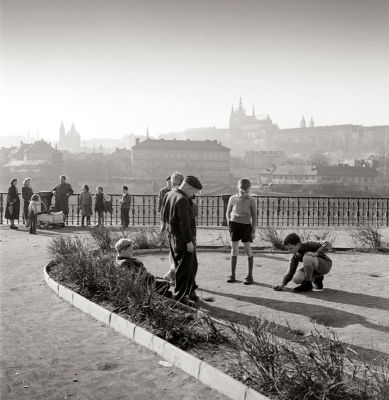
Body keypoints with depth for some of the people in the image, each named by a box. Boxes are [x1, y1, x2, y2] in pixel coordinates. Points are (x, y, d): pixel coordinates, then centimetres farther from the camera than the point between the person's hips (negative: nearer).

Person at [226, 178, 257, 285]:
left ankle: (250, 276, 7)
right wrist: (229, 224, 3)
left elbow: (254, 217, -1)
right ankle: (232, 275, 14)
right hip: (234, 224, 2)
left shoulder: (251, 201, -3)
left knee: (248, 250, -2)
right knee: (234, 249, 6)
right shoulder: (233, 199, 3)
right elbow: (228, 212, 13)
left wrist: (253, 231, -3)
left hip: (246, 225, -2)